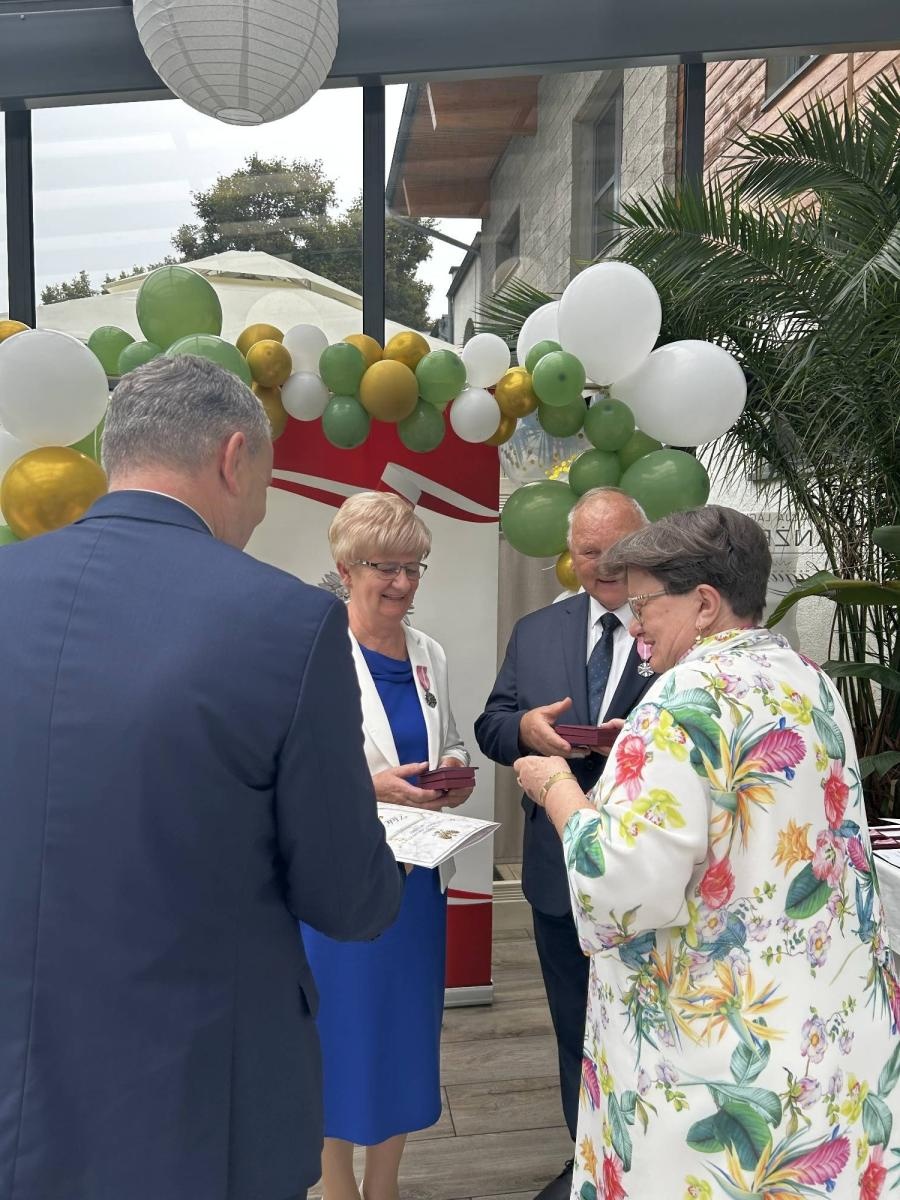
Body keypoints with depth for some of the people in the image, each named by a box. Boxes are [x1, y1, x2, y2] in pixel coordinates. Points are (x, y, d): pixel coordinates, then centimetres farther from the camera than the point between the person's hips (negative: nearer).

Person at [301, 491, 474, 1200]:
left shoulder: (430, 654, 7)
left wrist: (453, 769, -5)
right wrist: (371, 785, -25)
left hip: (418, 870, 6)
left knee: (406, 1027, 18)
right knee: (344, 1029, 8)